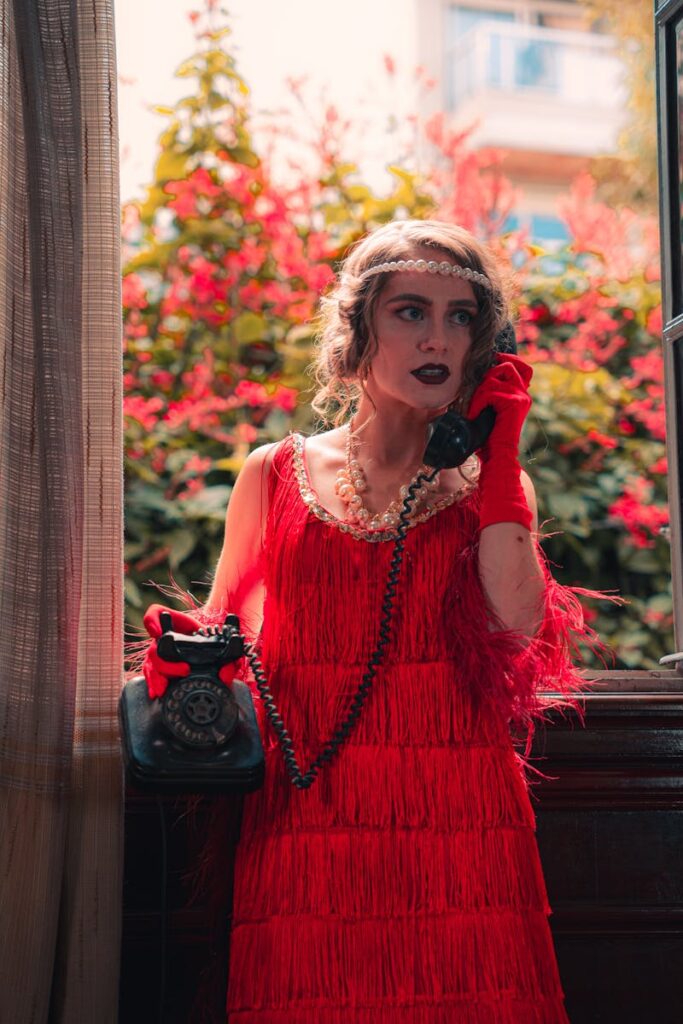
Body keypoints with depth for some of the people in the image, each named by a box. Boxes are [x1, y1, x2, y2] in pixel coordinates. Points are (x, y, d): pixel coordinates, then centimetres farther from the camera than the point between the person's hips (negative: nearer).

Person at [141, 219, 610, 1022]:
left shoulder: (491, 484, 10)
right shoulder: (276, 475, 9)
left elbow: (519, 623, -8)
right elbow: (226, 624, 17)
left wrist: (498, 456, -4)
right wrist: (184, 642, -5)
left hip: (456, 818, 1)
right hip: (308, 819, 0)